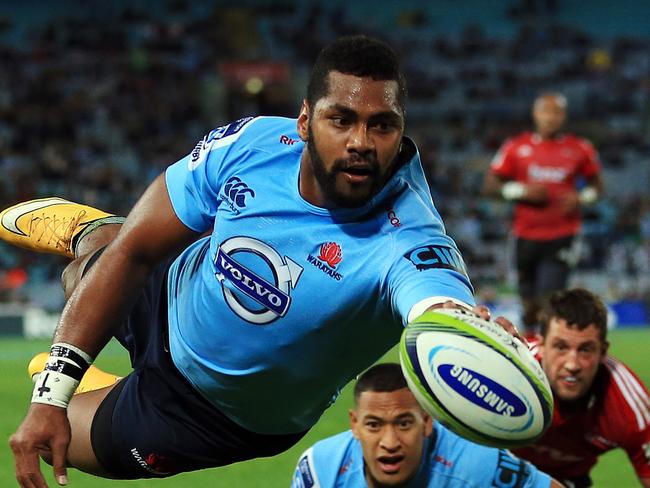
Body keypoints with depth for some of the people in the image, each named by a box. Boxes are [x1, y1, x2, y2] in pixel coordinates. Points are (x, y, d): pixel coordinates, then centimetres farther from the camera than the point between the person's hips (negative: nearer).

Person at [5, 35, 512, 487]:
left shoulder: (408, 244, -42)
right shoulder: (251, 145, -29)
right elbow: (134, 254, -18)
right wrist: (51, 393, -22)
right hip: (174, 293, 2)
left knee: (71, 440, 13)